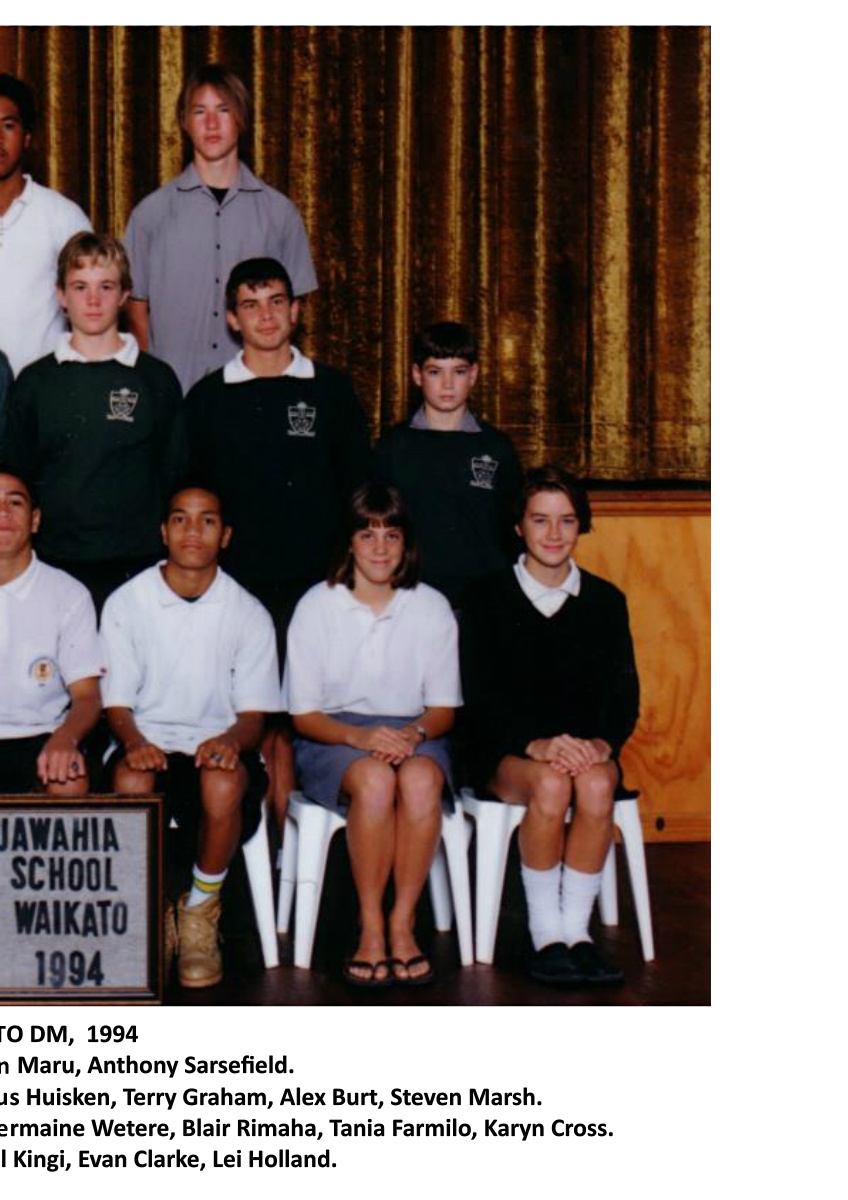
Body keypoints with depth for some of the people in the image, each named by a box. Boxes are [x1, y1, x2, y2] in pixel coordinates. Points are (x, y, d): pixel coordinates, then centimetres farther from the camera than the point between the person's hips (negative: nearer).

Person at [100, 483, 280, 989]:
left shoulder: (250, 615, 4)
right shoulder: (126, 603, 4)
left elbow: (254, 713, 2)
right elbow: (117, 701, 3)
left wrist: (232, 740, -22)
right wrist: (134, 742, -21)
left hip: (217, 745, 0)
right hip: (149, 743, 0)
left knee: (225, 785, -36)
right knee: (131, 782, -36)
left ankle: (200, 913, -10)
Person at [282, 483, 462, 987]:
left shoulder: (432, 607, 6)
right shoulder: (317, 606, 0)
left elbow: (444, 709, 7)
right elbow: (304, 714, -1)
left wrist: (413, 733, -17)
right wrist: (360, 736, -20)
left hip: (413, 732, 2)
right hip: (333, 736, -1)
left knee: (421, 779, -35)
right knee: (374, 780, -36)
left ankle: (403, 923, -24)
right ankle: (371, 927, -24)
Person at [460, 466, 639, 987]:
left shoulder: (606, 601, 11)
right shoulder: (489, 598, 4)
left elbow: (625, 694, 5)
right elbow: (480, 694, -5)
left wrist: (602, 744, -17)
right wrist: (536, 744, -22)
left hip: (586, 749, 2)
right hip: (506, 753, -2)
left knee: (597, 783, -33)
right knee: (550, 783, -34)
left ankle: (576, 929, -24)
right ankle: (546, 934, -23)